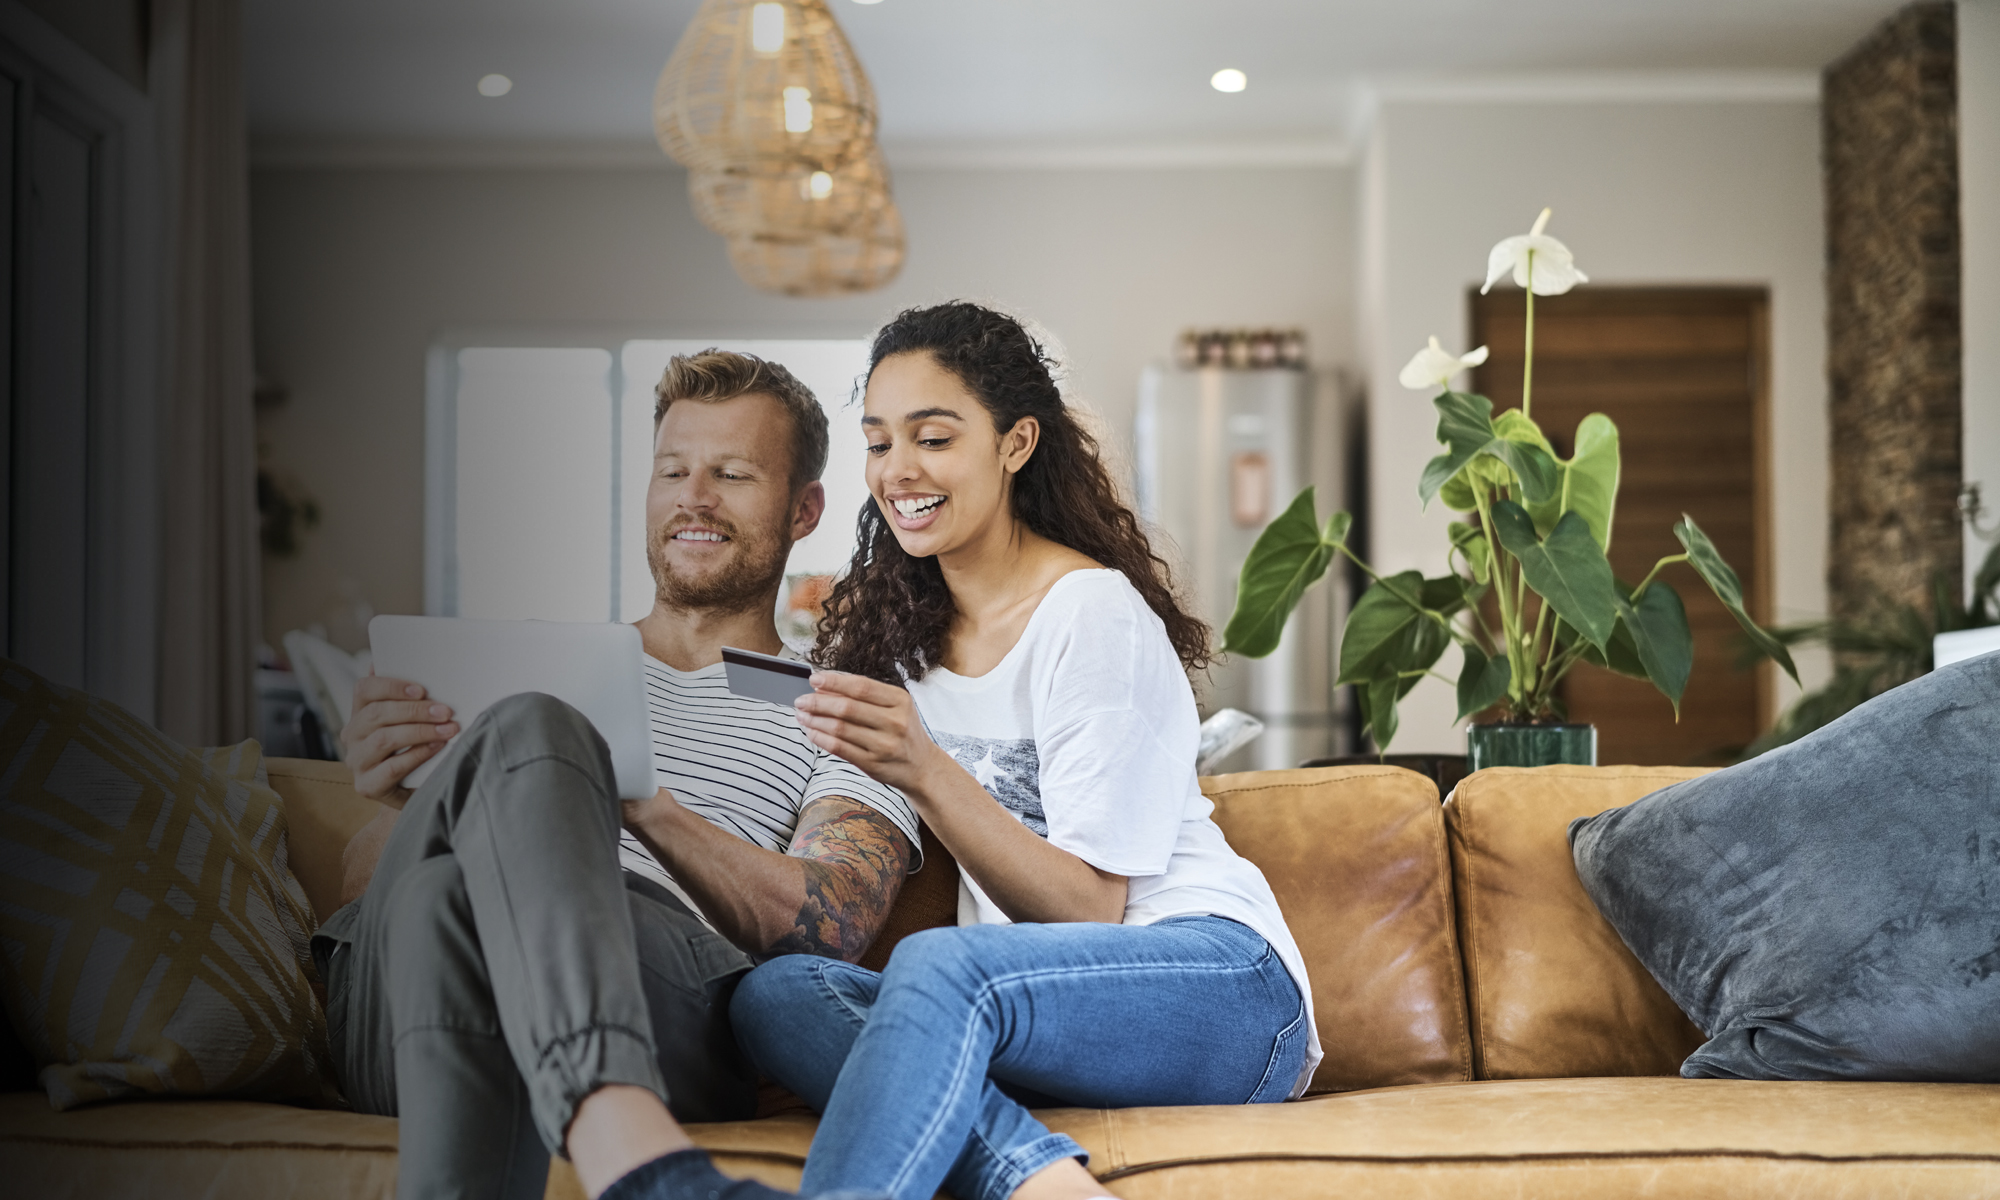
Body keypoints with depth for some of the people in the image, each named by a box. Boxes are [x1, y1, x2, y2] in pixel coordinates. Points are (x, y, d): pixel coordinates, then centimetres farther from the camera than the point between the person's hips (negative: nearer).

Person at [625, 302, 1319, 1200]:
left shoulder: (1096, 615, -8)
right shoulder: (893, 625, 14)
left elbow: (1091, 910, -12)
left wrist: (925, 773, -26)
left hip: (1223, 990, -6)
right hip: (1030, 1012, 7)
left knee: (938, 967, -36)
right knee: (774, 993, -22)